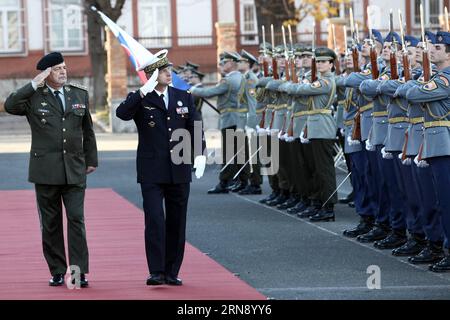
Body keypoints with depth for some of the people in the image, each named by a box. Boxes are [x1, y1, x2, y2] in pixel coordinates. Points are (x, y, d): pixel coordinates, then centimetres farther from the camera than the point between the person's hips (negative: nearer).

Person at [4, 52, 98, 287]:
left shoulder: (80, 95, 11)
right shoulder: (34, 97, 0)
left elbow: (88, 131, 18)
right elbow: (10, 106, -20)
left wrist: (91, 160, 15)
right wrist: (34, 85, -20)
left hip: (74, 170, 1)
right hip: (46, 170, -1)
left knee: (76, 219, -7)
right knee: (50, 223, 4)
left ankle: (79, 272, -7)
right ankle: (57, 272, 11)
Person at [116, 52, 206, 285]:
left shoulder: (184, 97, 9)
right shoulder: (140, 100, -1)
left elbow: (195, 126, 8)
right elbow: (122, 113, -20)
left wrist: (200, 153, -7)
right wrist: (144, 91, -25)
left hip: (179, 171, 4)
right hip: (152, 172, -4)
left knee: (176, 222, 7)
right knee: (154, 221, -11)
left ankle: (172, 272, 14)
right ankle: (156, 272, -10)